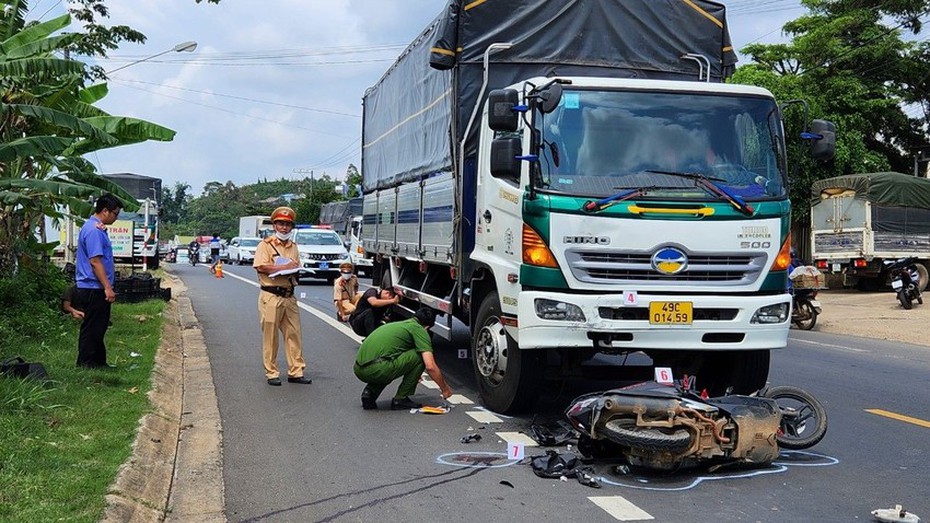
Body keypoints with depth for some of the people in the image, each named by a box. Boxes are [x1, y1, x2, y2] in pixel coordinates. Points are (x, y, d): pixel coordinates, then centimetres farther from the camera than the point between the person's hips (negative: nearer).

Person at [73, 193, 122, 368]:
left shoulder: (97, 228, 15)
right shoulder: (94, 230, -18)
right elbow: (95, 262, -23)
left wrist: (107, 286, 23)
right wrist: (107, 287, -23)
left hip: (96, 289, 11)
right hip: (93, 290, -11)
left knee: (98, 328, 16)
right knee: (92, 329, -3)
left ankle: (99, 362, 24)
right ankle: (86, 365, 4)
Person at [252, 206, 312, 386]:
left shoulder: (293, 246, 18)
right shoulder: (265, 244, -2)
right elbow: (260, 267, -14)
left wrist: (296, 271, -1)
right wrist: (283, 267, -15)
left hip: (289, 296, 6)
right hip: (271, 296, -6)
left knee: (293, 334, 5)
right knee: (270, 336, 0)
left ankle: (296, 371, 10)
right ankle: (271, 373, 7)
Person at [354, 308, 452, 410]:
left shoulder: (397, 325, 30)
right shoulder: (419, 329, 6)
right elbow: (430, 366, -5)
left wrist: (413, 375, 64)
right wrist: (445, 389, 11)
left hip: (358, 369, 8)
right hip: (376, 369, -8)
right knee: (420, 356, 5)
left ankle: (369, 392, 14)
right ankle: (400, 399, 8)